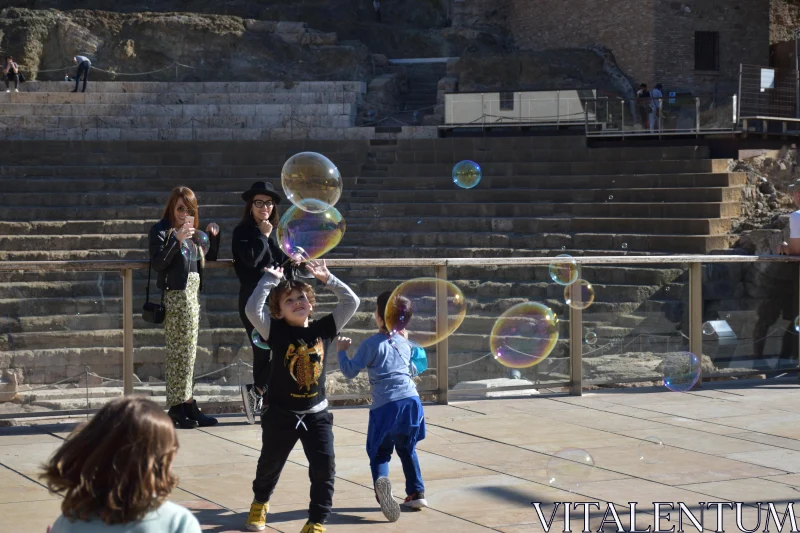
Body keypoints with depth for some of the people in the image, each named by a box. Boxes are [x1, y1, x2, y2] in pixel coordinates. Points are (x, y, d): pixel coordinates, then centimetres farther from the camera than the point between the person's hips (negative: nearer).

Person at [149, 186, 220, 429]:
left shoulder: (192, 231, 18)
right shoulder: (161, 231, -3)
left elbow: (210, 257, 24)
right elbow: (158, 263, -15)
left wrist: (213, 236, 7)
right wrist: (177, 239, -24)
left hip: (192, 294, 7)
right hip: (175, 295, -7)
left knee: (186, 353, 7)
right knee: (180, 351, -7)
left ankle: (183, 405, 9)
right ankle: (180, 405, -3)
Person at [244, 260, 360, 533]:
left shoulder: (324, 328, -3)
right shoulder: (277, 331, -11)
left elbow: (351, 302, -3)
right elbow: (252, 309, -25)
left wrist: (327, 279, -9)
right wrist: (270, 278, -22)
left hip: (316, 414, 1)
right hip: (281, 414, -1)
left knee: (324, 467, -10)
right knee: (270, 464, 18)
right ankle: (259, 505, 46)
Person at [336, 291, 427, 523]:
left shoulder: (372, 344, -4)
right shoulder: (405, 343, 13)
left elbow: (350, 371, -3)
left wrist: (342, 351, 14)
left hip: (385, 406, -5)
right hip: (411, 400, 5)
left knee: (379, 452, 3)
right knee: (407, 449, 24)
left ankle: (381, 480, -28)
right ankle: (417, 492, 19)